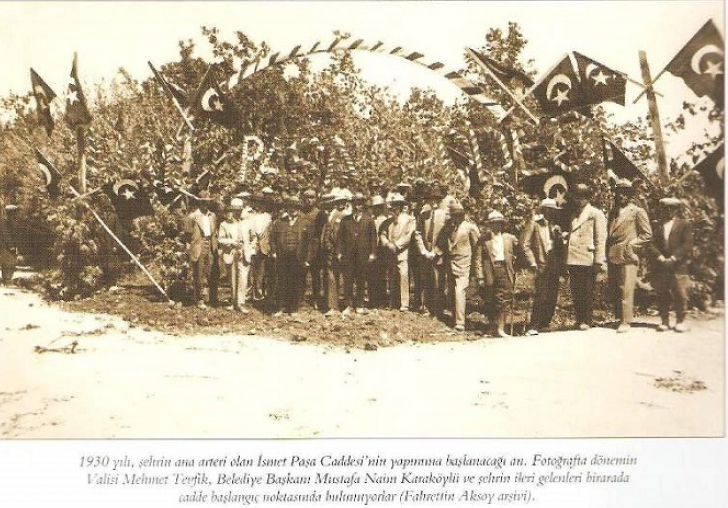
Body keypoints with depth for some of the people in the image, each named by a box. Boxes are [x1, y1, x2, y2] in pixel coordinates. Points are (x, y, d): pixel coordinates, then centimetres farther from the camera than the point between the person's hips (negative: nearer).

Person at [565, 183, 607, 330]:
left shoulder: (596, 214, 3)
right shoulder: (573, 215, 21)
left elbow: (600, 239, -3)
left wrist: (599, 261, -11)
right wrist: (565, 260, 12)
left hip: (588, 260, -6)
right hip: (573, 260, 6)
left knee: (587, 293, -1)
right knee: (575, 293, 6)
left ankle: (587, 321, 5)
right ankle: (579, 320, 14)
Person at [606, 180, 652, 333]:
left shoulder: (637, 211, 3)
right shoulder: (612, 212, 20)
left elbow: (647, 234, 0)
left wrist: (632, 245, -8)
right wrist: (608, 253, 14)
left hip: (627, 257, -6)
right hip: (612, 257, 6)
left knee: (626, 290, -10)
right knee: (613, 290, 6)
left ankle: (626, 322, -8)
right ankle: (619, 318, 16)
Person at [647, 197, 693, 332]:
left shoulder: (685, 225, 8)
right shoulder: (658, 226, 16)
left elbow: (687, 245, -3)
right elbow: (651, 245, 6)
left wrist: (673, 258, -12)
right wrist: (660, 258, -9)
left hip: (679, 266, -3)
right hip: (660, 267, 3)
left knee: (680, 295, -3)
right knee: (662, 296, 2)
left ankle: (680, 322, 8)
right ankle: (664, 321, 9)